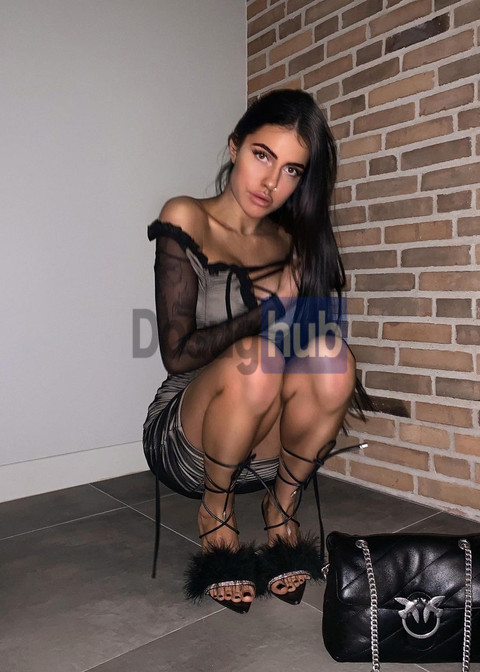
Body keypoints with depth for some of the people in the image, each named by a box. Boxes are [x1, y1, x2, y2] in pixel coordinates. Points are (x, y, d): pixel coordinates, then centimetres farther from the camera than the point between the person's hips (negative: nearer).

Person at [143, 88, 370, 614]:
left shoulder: (293, 242, 6)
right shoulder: (185, 221, -8)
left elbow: (314, 329, 5)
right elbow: (178, 353, -15)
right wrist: (272, 312, -13)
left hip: (266, 446, 3)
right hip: (183, 438, -3)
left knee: (331, 360, -26)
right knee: (256, 356, -33)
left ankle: (282, 507, -2)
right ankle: (214, 514, -7)